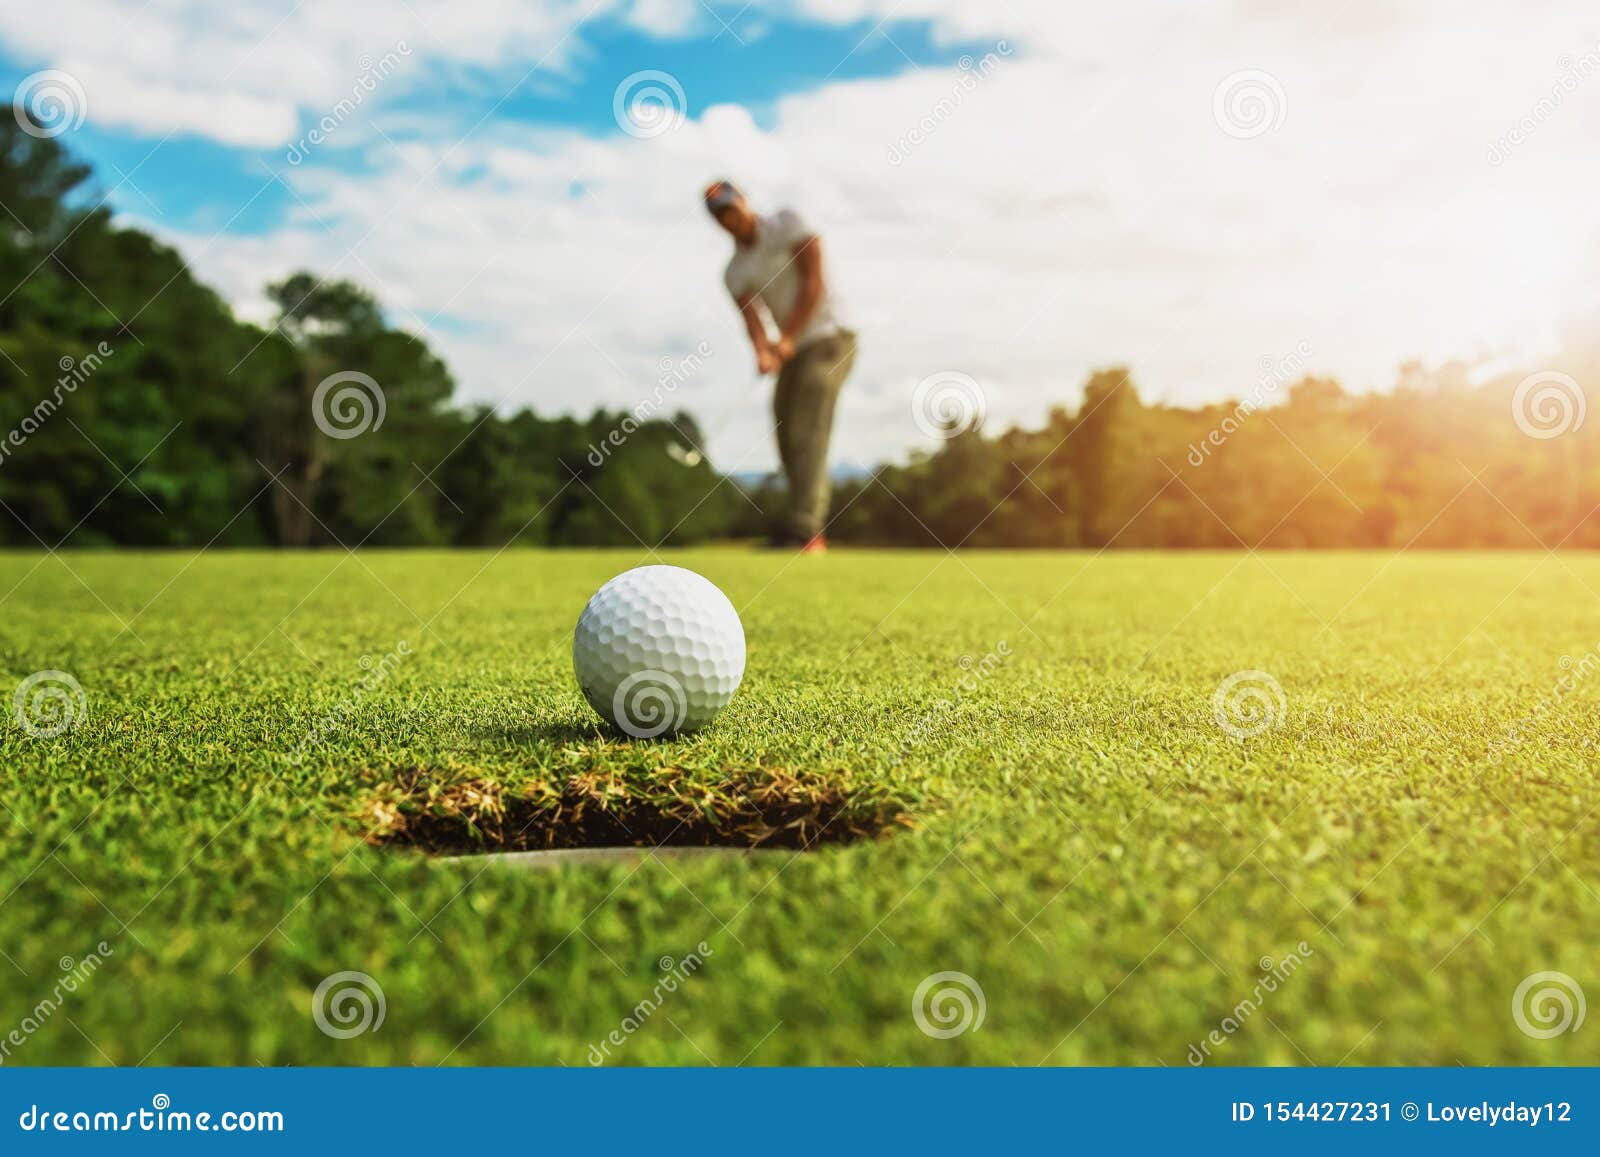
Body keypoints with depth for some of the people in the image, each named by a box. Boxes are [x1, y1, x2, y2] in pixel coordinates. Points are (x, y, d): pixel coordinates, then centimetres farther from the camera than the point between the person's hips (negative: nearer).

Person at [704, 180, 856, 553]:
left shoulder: (787, 223, -3)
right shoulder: (735, 273, 9)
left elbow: (813, 281, -12)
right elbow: (752, 317, -6)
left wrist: (787, 338, -20)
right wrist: (763, 352, -28)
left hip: (828, 339, -7)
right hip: (793, 353, 7)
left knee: (807, 435, -19)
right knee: (788, 440, 4)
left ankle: (803, 532, -26)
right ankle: (813, 533, 12)